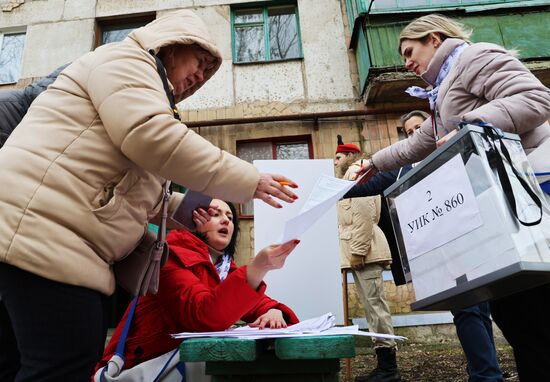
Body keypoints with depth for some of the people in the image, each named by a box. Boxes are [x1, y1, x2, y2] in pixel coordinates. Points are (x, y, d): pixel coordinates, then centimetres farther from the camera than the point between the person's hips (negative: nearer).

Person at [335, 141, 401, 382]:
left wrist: (358, 250, -20)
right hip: (361, 248, 10)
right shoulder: (351, 176, 29)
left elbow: (364, 213, -16)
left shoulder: (356, 171, -1)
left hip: (364, 249, -10)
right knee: (372, 305, 7)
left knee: (375, 303, -9)